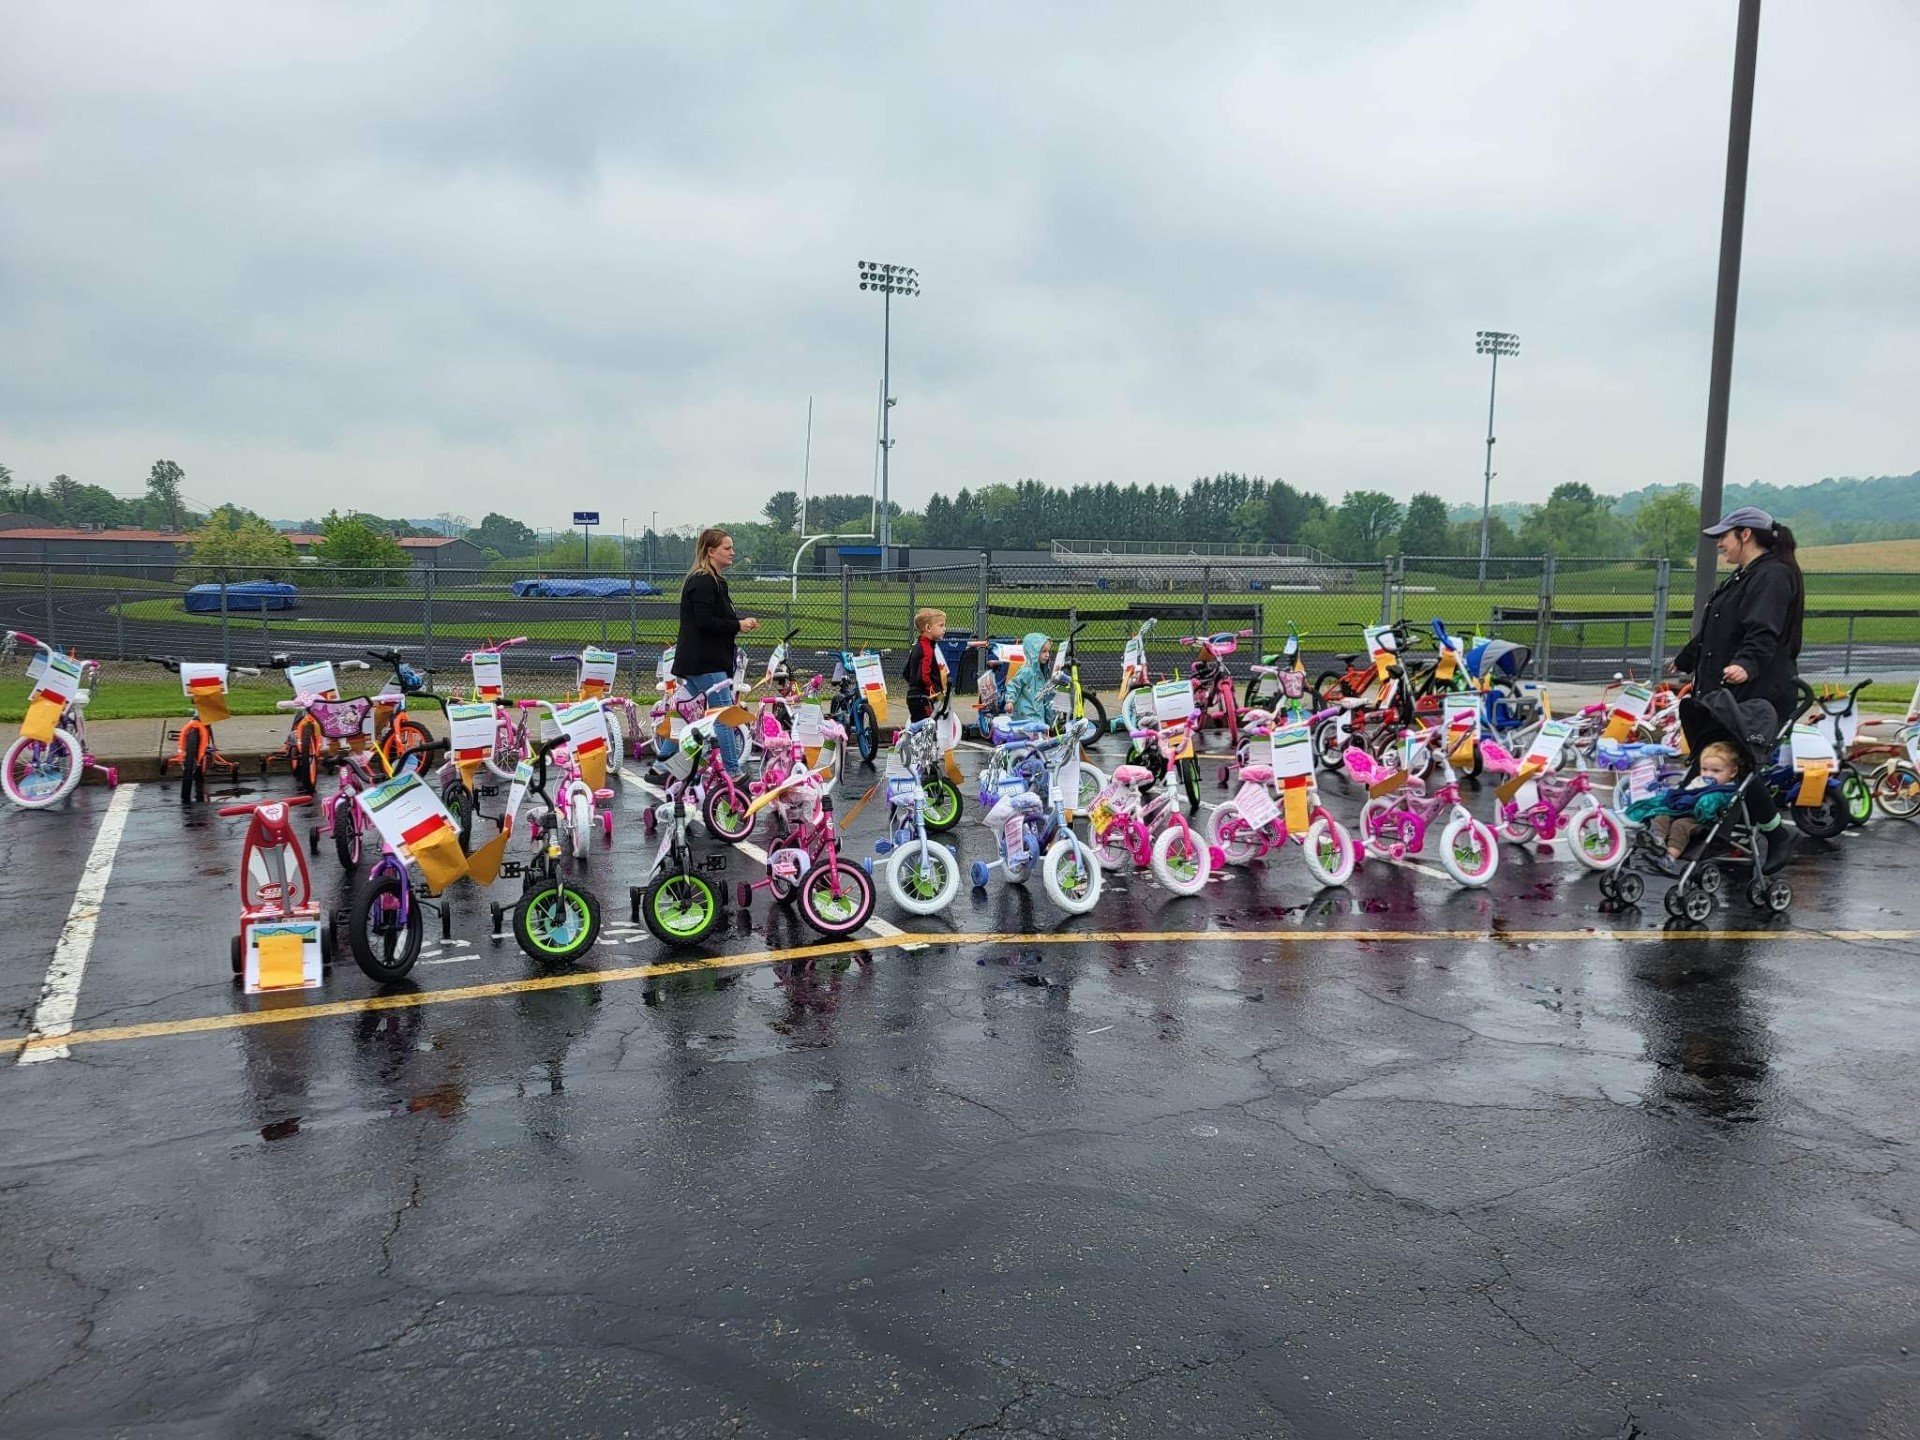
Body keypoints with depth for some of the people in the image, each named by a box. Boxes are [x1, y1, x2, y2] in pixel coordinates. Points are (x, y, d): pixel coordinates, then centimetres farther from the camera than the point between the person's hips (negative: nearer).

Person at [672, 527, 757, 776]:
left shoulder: (714, 580, 19)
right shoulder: (703, 582, -15)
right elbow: (705, 622, -23)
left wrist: (742, 621, 8)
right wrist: (738, 625, -14)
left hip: (693, 662, 11)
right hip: (706, 663, -11)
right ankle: (732, 771, -2)